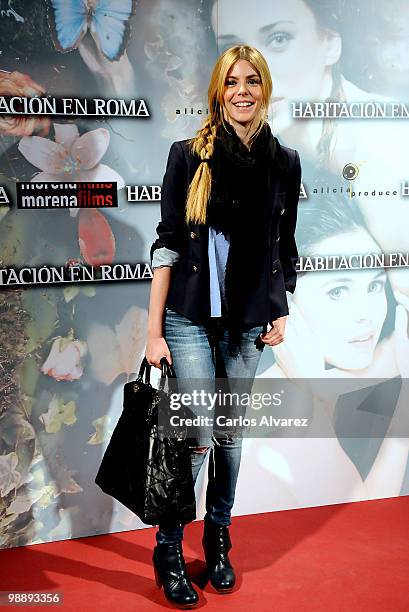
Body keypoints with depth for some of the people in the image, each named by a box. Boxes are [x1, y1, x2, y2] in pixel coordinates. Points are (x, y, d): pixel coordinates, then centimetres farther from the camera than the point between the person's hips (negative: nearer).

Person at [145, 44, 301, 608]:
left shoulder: (285, 162, 5)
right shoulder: (190, 155, -4)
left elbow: (284, 246, 13)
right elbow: (167, 244, -6)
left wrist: (282, 312, 8)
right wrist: (154, 330, -8)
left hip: (248, 323, 3)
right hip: (190, 318, -3)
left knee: (231, 434, 12)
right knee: (198, 436, -5)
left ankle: (218, 542, 31)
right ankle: (168, 549, 18)